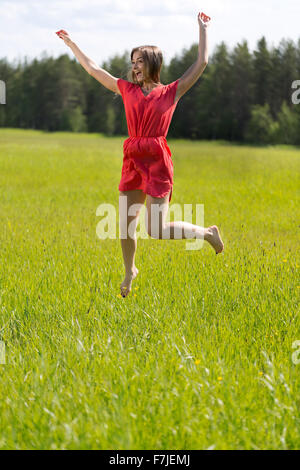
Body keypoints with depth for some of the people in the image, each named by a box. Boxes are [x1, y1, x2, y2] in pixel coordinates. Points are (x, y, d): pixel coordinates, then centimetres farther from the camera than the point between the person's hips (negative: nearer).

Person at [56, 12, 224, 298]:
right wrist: (71, 43, 21)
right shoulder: (128, 89, 13)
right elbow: (92, 69, 19)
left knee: (157, 231, -10)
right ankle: (130, 272, 29)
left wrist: (203, 28, 5)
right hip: (132, 161, 4)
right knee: (125, 225, 4)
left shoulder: (171, 92, 4)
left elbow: (201, 63, 2)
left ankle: (208, 233, 13)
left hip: (157, 161, -4)